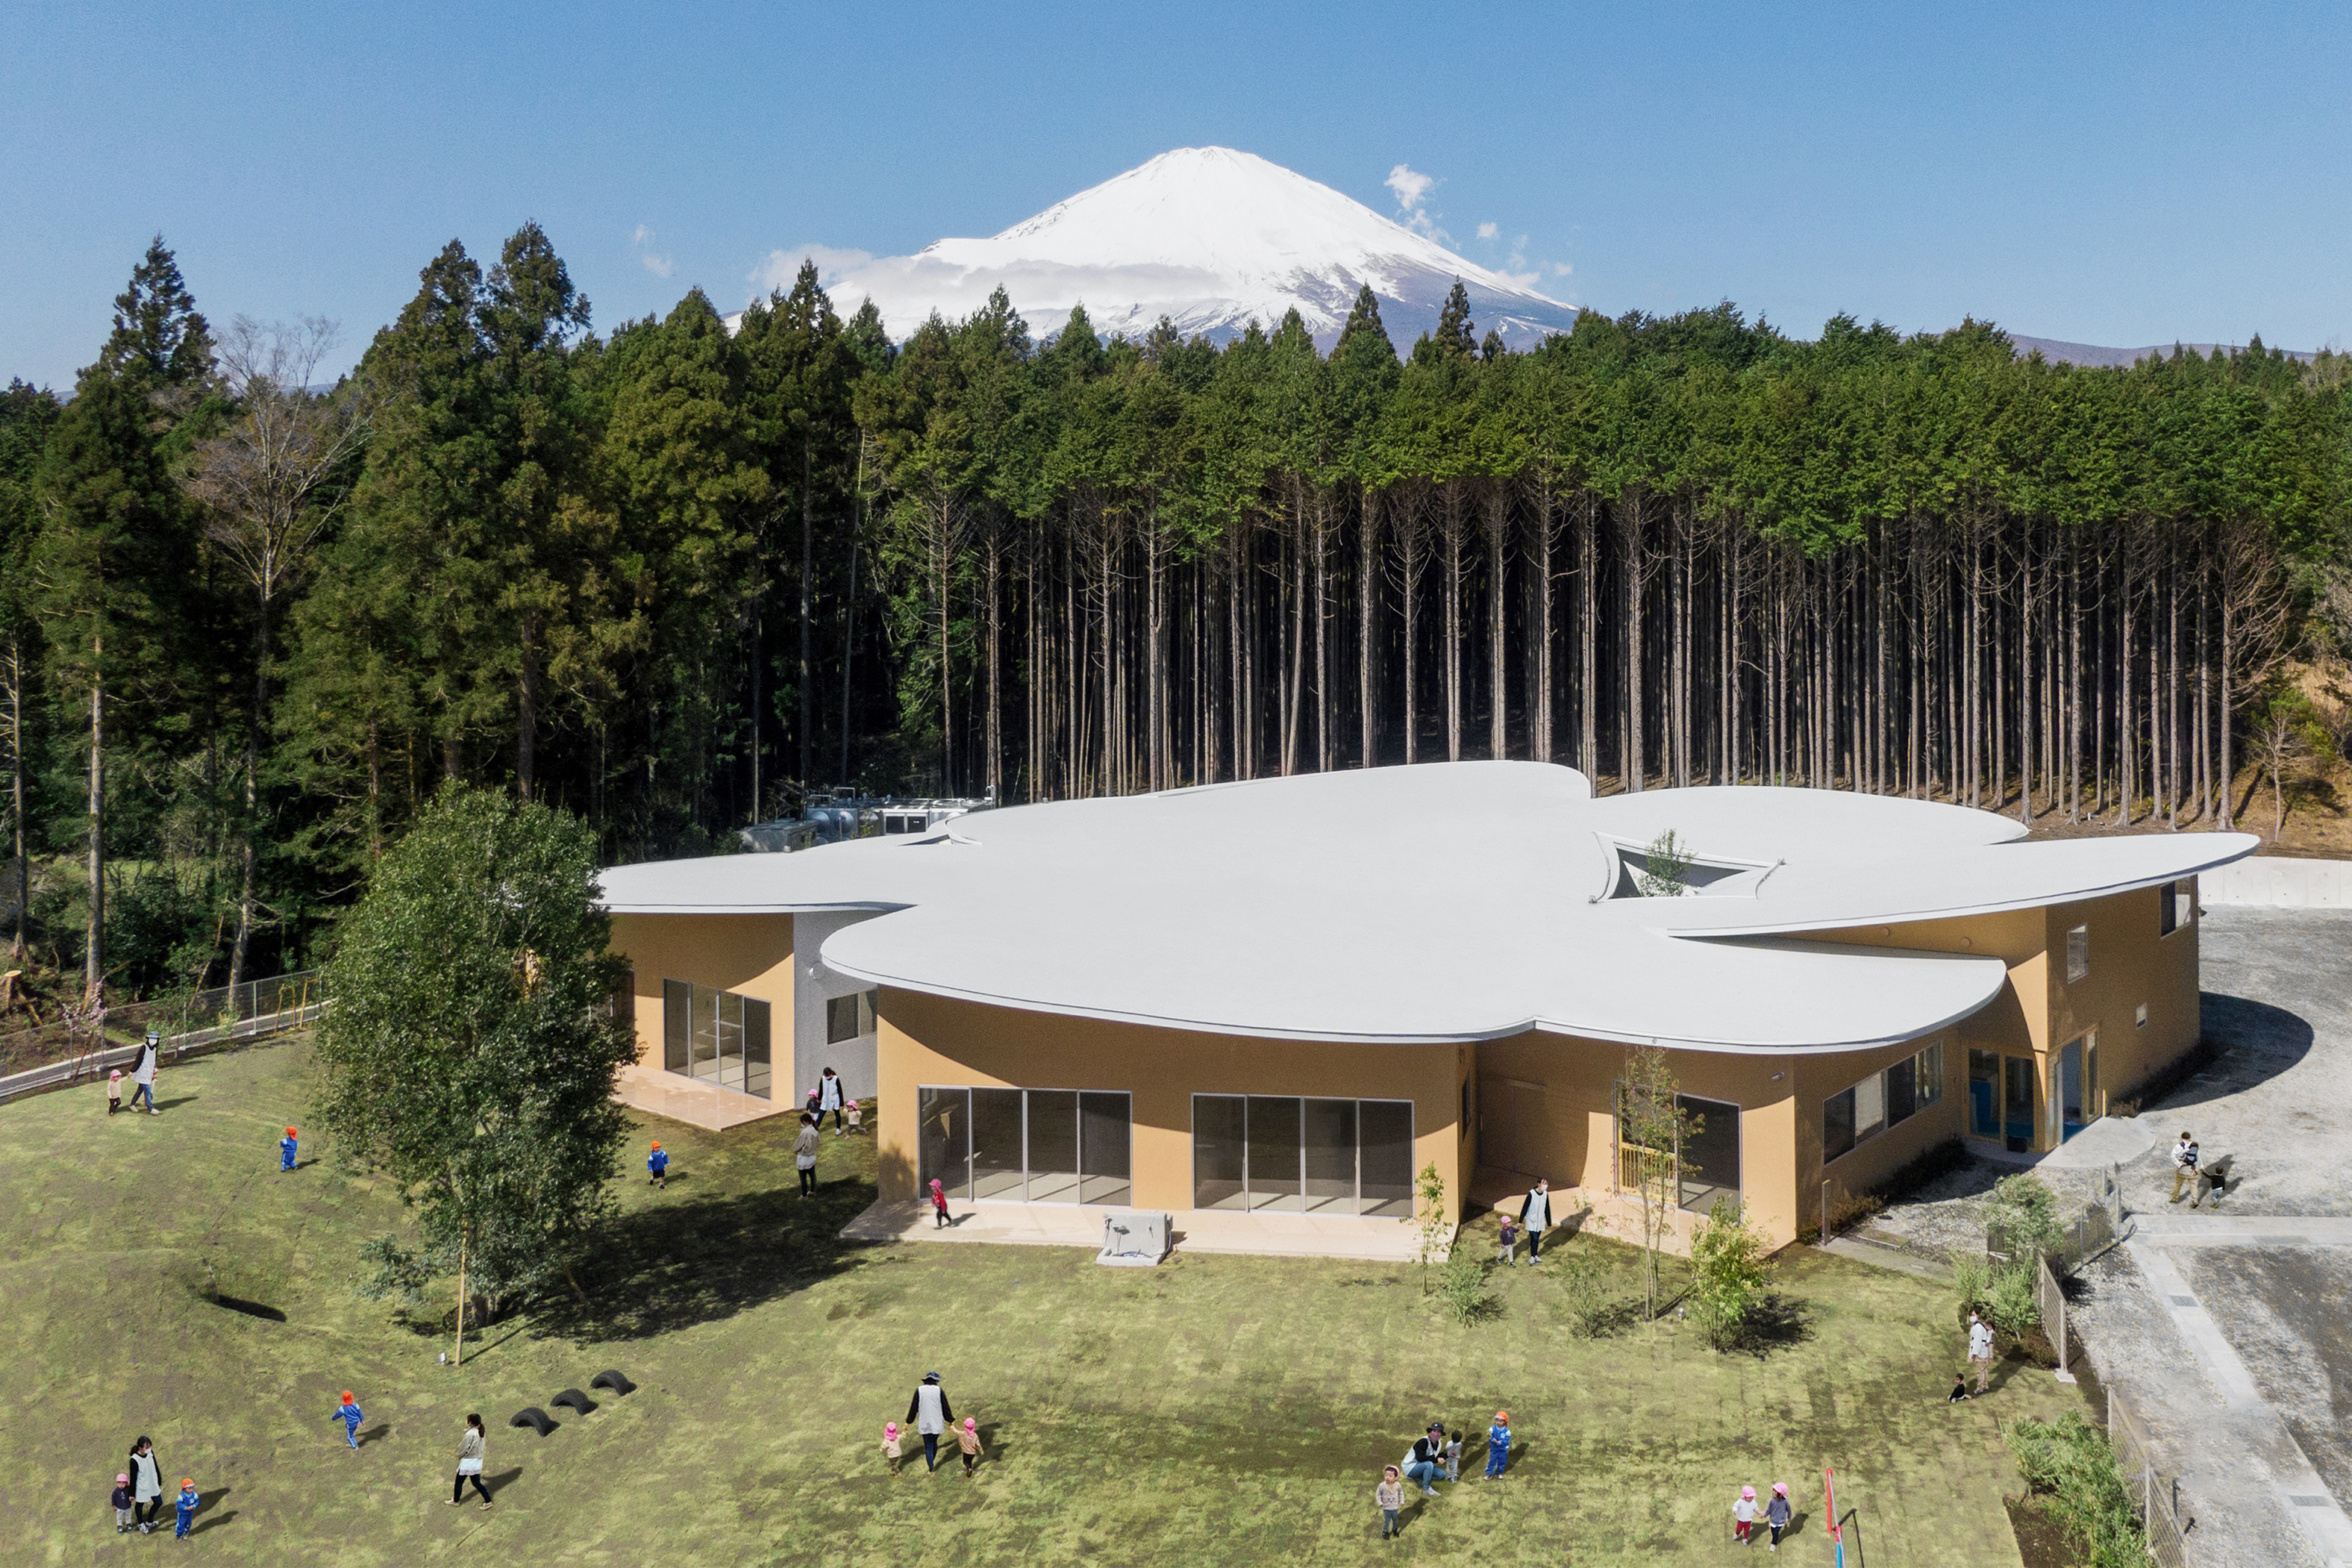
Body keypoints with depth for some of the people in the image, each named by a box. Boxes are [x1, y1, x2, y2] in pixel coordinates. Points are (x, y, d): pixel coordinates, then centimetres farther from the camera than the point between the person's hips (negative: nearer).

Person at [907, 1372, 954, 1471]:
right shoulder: (939, 1391, -5)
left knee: (928, 1446, 8)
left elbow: (914, 1407, 0)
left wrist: (909, 1422, 9)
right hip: (937, 1423, 0)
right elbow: (946, 1407, 0)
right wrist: (951, 1421, 10)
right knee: (934, 1443, 21)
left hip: (924, 1424, 0)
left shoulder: (920, 1391, -5)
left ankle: (931, 1466, 0)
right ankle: (932, 1462, 28)